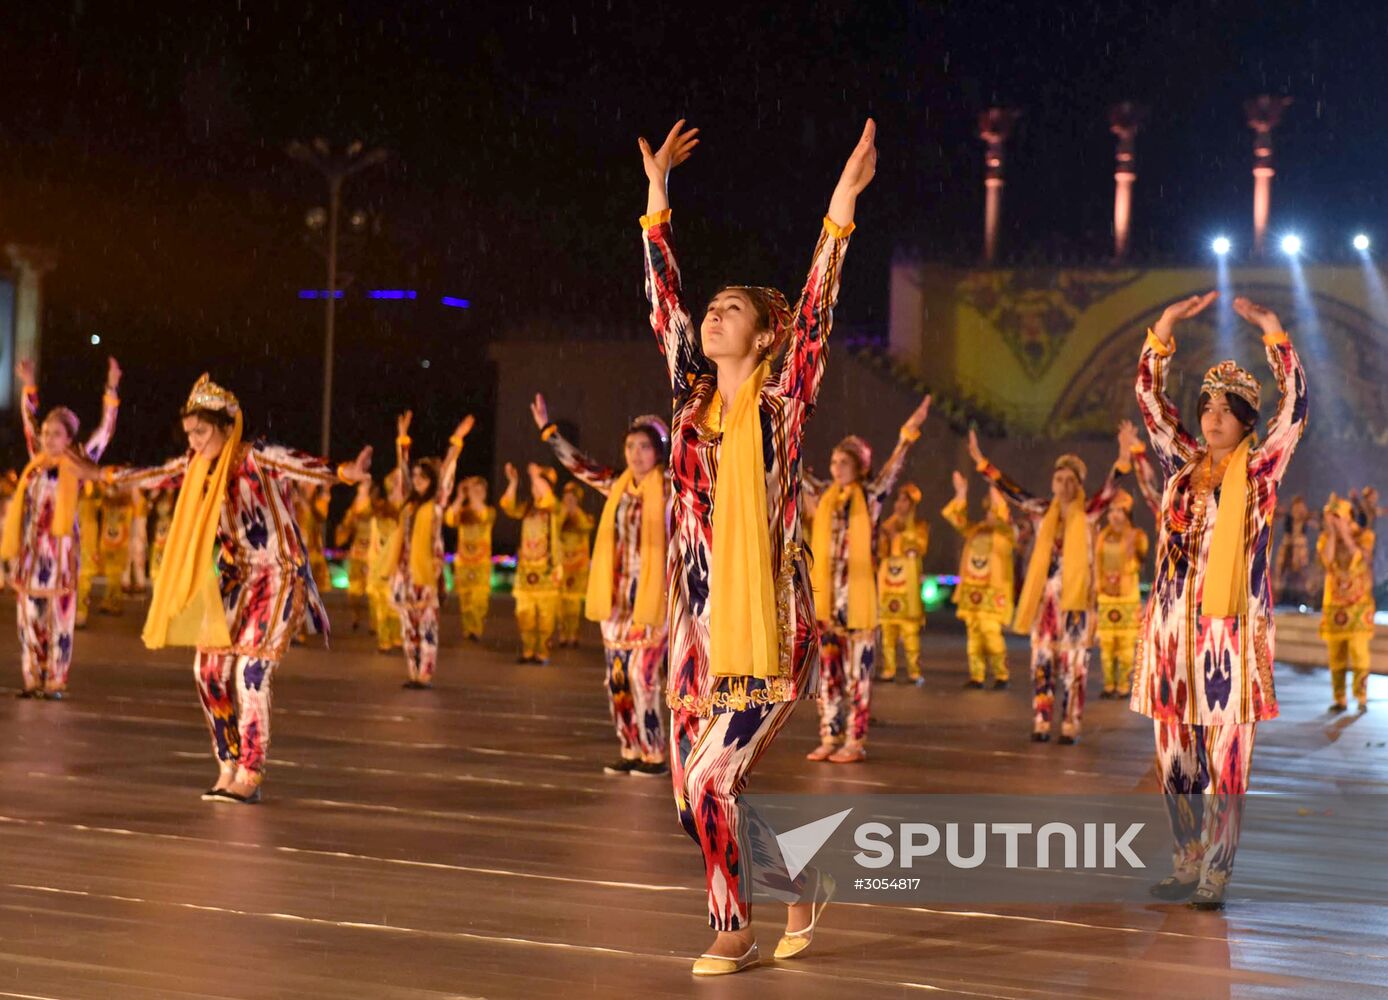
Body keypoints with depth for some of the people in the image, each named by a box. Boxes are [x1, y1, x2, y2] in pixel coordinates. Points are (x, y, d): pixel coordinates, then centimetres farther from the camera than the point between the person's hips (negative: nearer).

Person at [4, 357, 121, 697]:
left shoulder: (76, 463, 1)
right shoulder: (37, 460, 12)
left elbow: (105, 430, -2)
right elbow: (29, 420, 23)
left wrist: (112, 392, -8)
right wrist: (29, 387, 23)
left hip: (59, 547, -4)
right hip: (28, 546, 4)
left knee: (58, 615, -3)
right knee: (29, 614, 5)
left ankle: (56, 681, 0)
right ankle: (32, 679, 11)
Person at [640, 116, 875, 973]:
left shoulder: (783, 397, -1)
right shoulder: (693, 395, 10)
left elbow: (817, 309, -10)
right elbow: (664, 298, 13)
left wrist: (843, 205, -17)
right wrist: (658, 192, 13)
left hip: (771, 628, -6)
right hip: (701, 628, 6)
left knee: (710, 778, -12)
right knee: (699, 796, 6)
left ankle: (735, 931, 9)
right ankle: (805, 882, 30)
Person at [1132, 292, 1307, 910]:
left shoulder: (1260, 469, 3)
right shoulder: (1184, 465, 12)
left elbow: (1295, 405, -6)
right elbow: (1148, 399, 8)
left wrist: (1272, 331, -8)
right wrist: (1166, 326, 1)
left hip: (1232, 626, -4)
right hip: (1175, 623, 4)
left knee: (1225, 755, -5)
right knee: (1175, 752, 7)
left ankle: (1216, 875, -1)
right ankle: (1187, 864, 18)